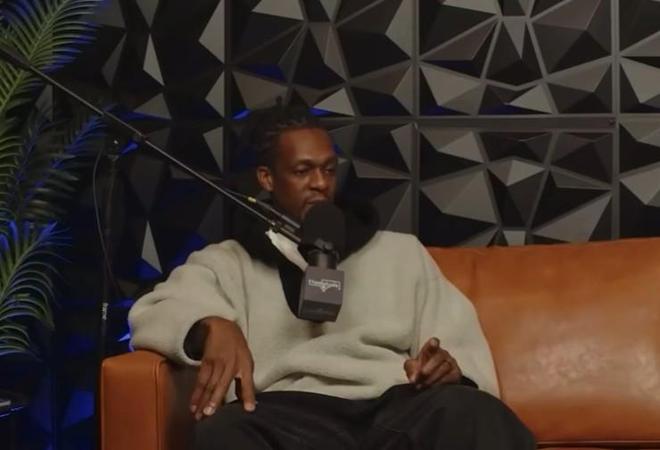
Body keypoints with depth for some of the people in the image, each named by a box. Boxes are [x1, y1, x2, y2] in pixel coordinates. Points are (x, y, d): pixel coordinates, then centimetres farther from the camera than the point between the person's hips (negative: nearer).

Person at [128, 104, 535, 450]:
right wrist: (213, 325, -20)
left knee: (471, 413, -36)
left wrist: (451, 366, -8)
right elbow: (154, 312, 5)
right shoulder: (227, 263, 24)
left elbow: (466, 347, 20)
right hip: (290, 415, -1)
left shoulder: (402, 251, 29)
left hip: (396, 407, 1)